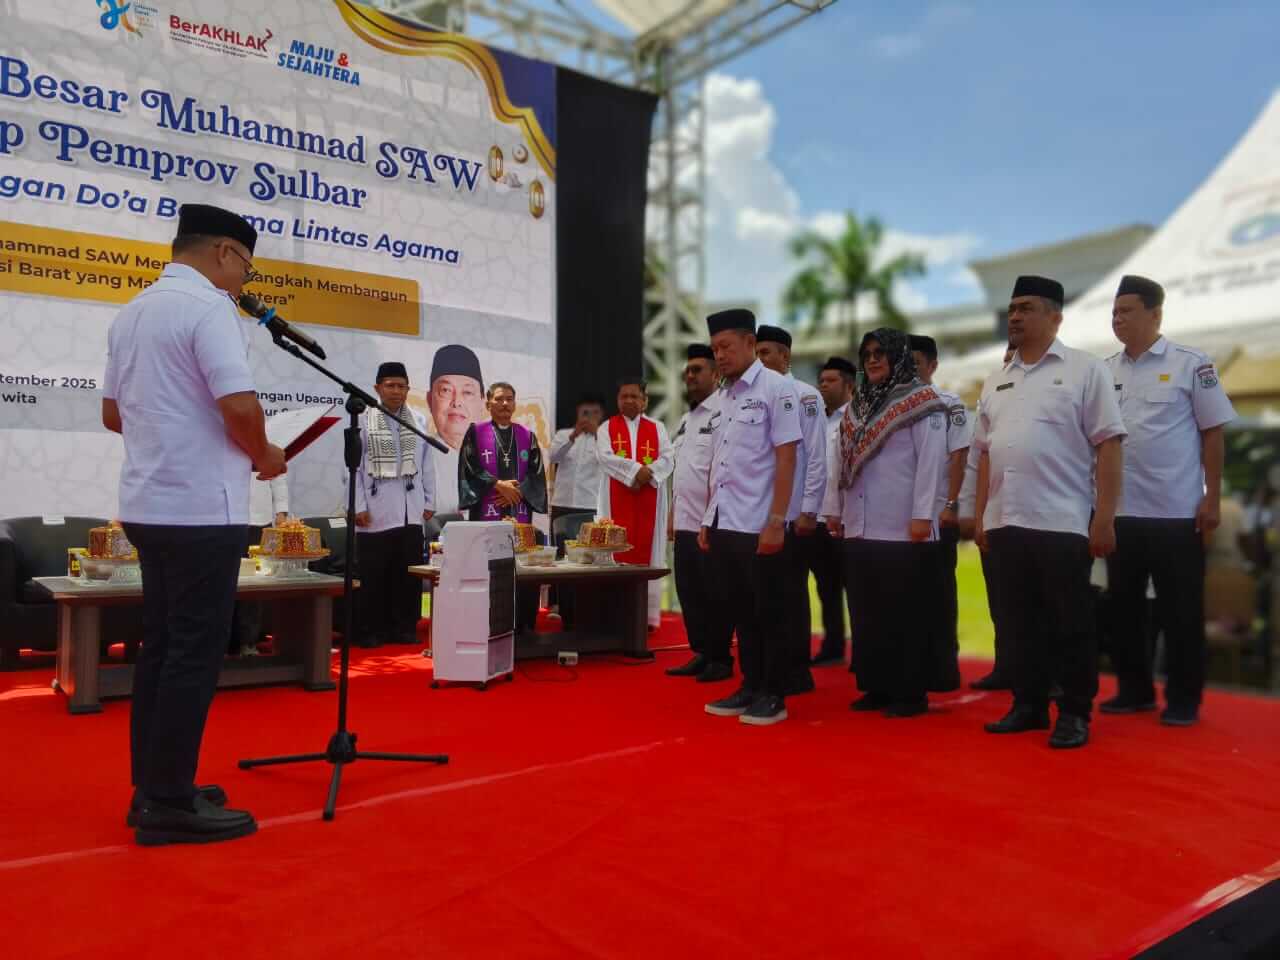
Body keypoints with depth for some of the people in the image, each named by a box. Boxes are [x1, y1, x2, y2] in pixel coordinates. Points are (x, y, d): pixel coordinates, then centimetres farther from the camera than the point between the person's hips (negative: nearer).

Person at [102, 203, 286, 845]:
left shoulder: (131, 313, 15)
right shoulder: (207, 307, -13)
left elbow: (113, 414, 21)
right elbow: (240, 407, -23)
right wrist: (264, 455, -6)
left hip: (148, 503, 9)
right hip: (201, 508, -9)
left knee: (160, 646, 14)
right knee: (195, 653, -3)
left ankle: (152, 788, 21)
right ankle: (169, 802, 4)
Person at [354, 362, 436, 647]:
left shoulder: (419, 420, 6)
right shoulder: (363, 420, -2)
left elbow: (427, 465, 10)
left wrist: (429, 502, 8)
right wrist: (358, 506, -7)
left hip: (410, 512, 3)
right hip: (376, 512, -3)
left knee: (409, 574, 8)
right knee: (374, 575, 4)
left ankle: (404, 628, 19)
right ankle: (371, 631, 14)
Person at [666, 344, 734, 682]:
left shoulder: (722, 413, -9)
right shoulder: (686, 419, 18)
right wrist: (673, 515, 18)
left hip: (711, 522, -8)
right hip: (685, 522, 9)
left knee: (713, 594, -1)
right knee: (689, 591, 12)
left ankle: (721, 658, 10)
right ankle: (701, 654, 23)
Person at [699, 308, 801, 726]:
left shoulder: (776, 387, -6)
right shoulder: (723, 397, 13)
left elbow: (786, 460, -11)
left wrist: (776, 522, -16)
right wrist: (707, 521, 14)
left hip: (758, 526, -7)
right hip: (724, 525, 7)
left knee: (767, 613, 3)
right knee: (737, 610, 13)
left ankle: (773, 695, 15)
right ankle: (750, 688, 25)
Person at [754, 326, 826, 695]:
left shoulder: (805, 395, -5)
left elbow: (817, 458, -9)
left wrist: (809, 511, -13)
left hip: (793, 515, -6)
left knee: (791, 593, 1)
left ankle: (797, 672, 12)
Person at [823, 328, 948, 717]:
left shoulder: (921, 401, -2)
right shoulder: (857, 406, 17)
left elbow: (930, 460, -9)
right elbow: (842, 461, 18)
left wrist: (922, 515, -15)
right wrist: (834, 508, 14)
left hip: (901, 526, -6)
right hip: (859, 526, 7)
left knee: (904, 612, -1)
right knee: (866, 611, 9)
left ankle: (911, 692, 8)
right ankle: (875, 686, 19)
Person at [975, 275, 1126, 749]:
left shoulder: (1085, 370, -1)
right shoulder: (996, 382, 15)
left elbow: (1108, 446, -6)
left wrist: (1104, 518, -12)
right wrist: (981, 515, 12)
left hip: (1061, 521, -5)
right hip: (1005, 522, 5)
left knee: (1070, 624, 3)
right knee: (1020, 621, 11)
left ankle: (1075, 713, 14)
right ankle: (1029, 705, 22)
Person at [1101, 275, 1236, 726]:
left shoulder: (1191, 364, -3)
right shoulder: (1105, 371, 8)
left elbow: (1212, 433, -2)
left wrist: (1212, 499, -6)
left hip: (1176, 512, -4)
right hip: (1120, 512, 4)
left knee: (1180, 609, 5)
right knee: (1123, 606, 11)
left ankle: (1184, 699, 17)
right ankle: (1134, 690, 24)